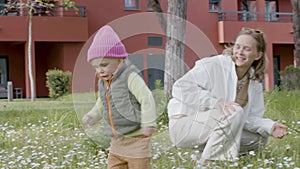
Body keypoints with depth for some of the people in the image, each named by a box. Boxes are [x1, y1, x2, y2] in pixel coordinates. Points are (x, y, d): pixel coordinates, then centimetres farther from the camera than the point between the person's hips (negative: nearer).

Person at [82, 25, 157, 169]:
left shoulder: (130, 77, -18)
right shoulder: (103, 82, 8)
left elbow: (147, 99, -21)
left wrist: (148, 123, -25)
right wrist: (93, 115, 8)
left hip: (136, 137, -8)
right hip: (117, 139, 8)